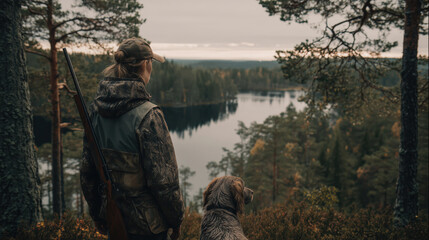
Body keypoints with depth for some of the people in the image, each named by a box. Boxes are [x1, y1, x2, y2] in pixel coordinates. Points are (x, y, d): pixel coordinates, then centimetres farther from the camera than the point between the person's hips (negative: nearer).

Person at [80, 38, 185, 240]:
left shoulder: (95, 110, -2)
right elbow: (163, 178, -20)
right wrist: (176, 219, -5)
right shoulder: (148, 115, -23)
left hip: (112, 217, 7)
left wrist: (96, 213, 18)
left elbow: (86, 170, 6)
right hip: (146, 223, -6)